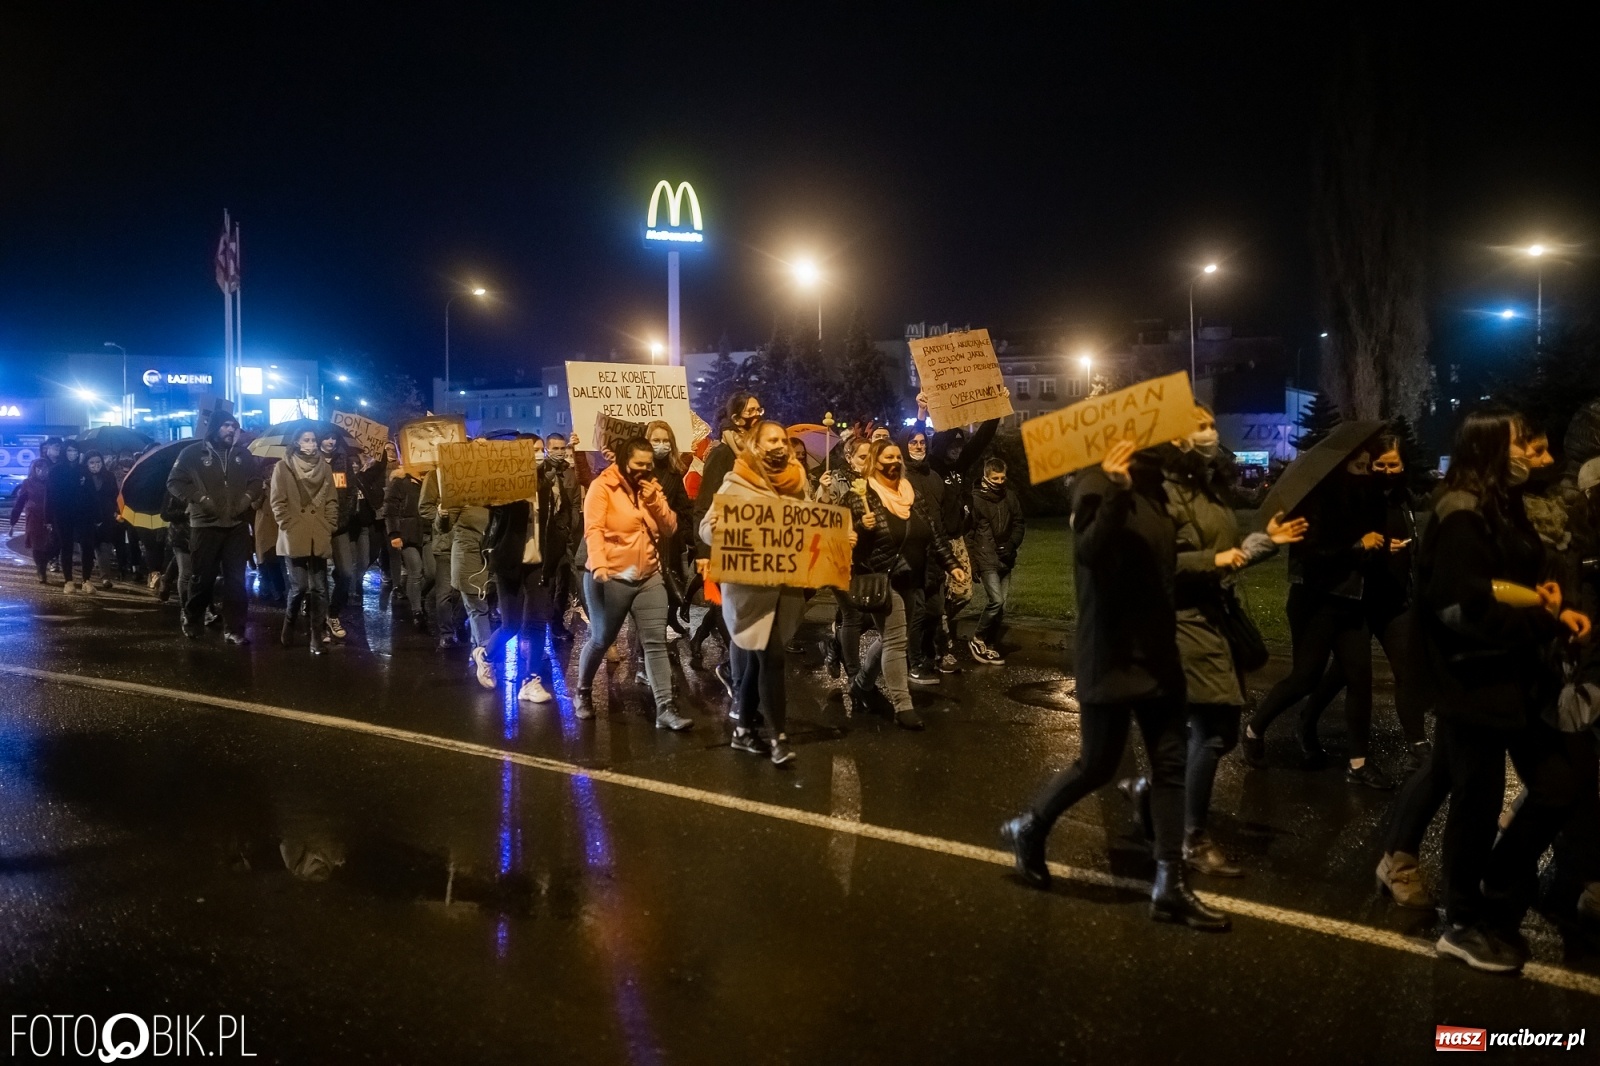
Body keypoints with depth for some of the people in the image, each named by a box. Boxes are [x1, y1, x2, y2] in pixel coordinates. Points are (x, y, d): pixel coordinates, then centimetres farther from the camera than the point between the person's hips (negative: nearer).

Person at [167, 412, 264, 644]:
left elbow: (257, 480, 16)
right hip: (205, 525, -3)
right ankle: (191, 622, 26)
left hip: (237, 526, 3)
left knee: (236, 579, 3)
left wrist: (247, 498, -3)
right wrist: (200, 499, -13)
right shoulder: (193, 453, -1)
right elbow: (175, 482, -1)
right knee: (203, 578, 5)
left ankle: (234, 629, 8)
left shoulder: (242, 454, 9)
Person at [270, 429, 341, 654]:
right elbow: (277, 501, 0)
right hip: (295, 536, -3)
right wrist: (287, 525, -7)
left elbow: (331, 500, 12)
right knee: (299, 586, -5)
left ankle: (317, 637, 6)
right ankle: (289, 628, 19)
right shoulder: (283, 467, 3)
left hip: (319, 537, 3)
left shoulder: (324, 466, 12)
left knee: (319, 588, 1)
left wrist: (330, 526, 4)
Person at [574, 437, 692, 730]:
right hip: (611, 578, -5)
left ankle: (665, 709, -4)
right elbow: (593, 529, -19)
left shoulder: (652, 488, 10)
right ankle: (583, 693, 32)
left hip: (649, 578, 5)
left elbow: (670, 528, 6)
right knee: (601, 640, 7)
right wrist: (598, 564, -33)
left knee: (656, 642, -3)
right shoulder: (602, 486, -8)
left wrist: (655, 501, -10)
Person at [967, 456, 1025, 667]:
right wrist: (971, 563, -10)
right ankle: (978, 640, 4)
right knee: (996, 601, -14)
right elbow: (968, 532, -7)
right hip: (986, 559, -5)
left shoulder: (1010, 497, 5)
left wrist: (1012, 544, -3)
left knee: (1000, 605, 7)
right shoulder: (975, 499, -8)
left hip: (1005, 559, 5)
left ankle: (991, 646, 16)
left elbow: (1018, 523, 15)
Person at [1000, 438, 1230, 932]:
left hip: (1157, 652, 8)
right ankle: (1028, 828, 26)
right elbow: (1090, 552, -31)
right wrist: (1114, 491, -40)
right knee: (1098, 764, 2)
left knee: (1170, 764, 7)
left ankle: (1169, 885, 14)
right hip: (1113, 655, -8)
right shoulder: (1098, 484, -14)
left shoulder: (1151, 486, 10)